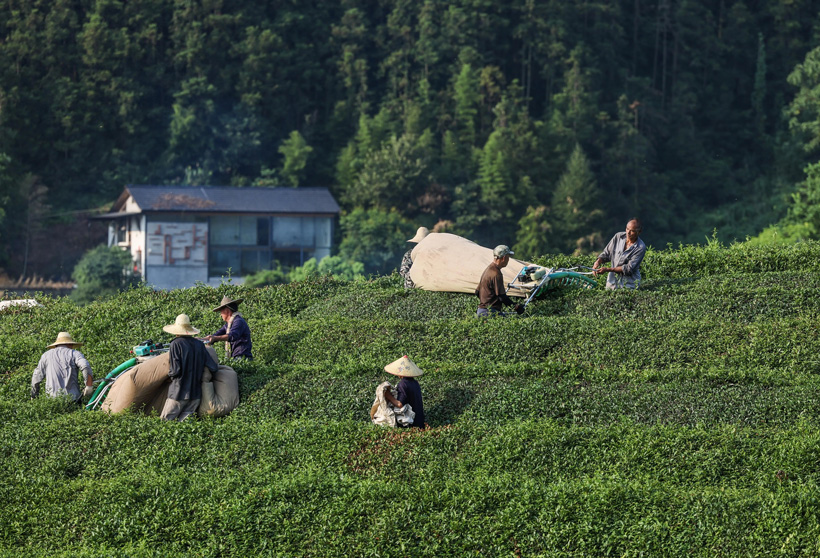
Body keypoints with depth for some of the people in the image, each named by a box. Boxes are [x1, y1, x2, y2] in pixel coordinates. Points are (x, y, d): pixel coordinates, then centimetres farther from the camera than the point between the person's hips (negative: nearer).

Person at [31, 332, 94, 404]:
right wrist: (89, 386, -9)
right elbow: (86, 366, -10)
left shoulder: (46, 355, 19)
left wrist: (34, 396, 31)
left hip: (53, 396, 2)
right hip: (72, 397, -2)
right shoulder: (74, 353, 10)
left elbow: (36, 378, 20)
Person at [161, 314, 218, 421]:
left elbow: (175, 371, -16)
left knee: (165, 420, 2)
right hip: (196, 393, 5)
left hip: (179, 393, -5)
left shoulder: (175, 344, -12)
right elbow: (214, 367, 5)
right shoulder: (199, 345, 3)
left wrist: (170, 374, 6)